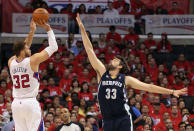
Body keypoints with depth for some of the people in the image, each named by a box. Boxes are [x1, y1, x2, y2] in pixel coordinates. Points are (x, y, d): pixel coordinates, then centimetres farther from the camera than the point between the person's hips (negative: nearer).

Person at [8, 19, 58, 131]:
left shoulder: (11, 62, 6)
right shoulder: (33, 61, -9)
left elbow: (23, 47, 25)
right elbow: (53, 47, -2)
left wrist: (32, 31, 26)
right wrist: (48, 29, 6)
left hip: (16, 103, 6)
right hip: (30, 103, -6)